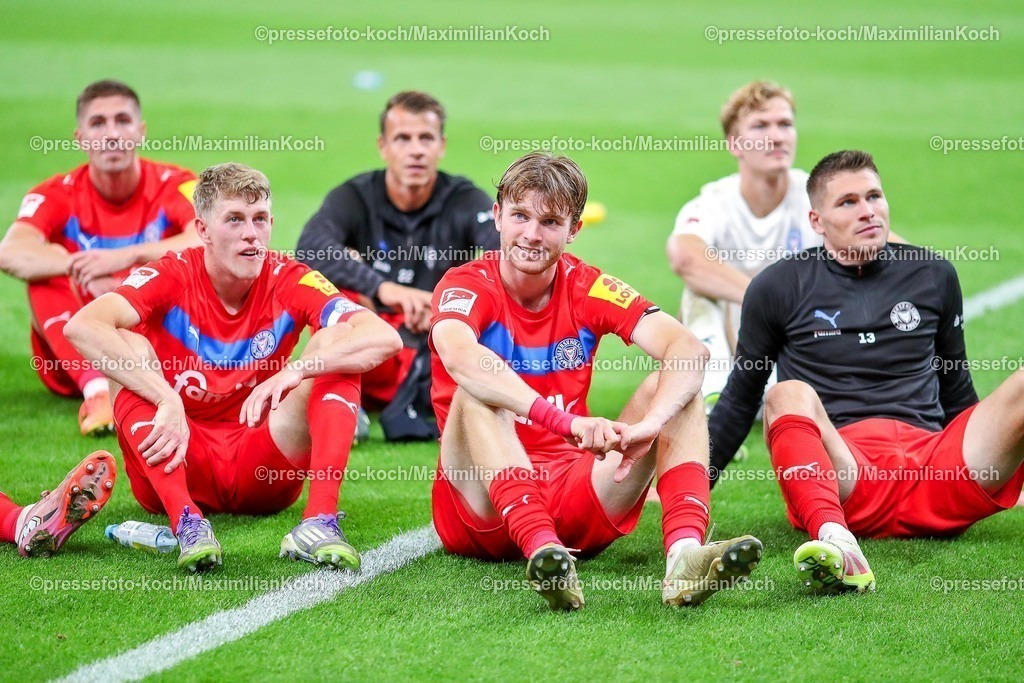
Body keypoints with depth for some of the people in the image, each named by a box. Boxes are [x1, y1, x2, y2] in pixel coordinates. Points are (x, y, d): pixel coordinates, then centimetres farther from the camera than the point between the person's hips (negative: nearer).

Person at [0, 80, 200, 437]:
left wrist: (128, 257, -41)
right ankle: (97, 390, -42)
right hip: (75, 358, 1)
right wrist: (82, 269, -44)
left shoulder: (174, 186, -8)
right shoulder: (57, 195, -7)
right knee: (48, 264, -25)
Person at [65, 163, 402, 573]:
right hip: (174, 466, -1)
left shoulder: (289, 282, -7)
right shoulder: (171, 278, -10)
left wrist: (296, 371, -33)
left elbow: (386, 338, -20)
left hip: (261, 474, 1)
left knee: (337, 343, -16)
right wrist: (167, 399, -38)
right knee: (127, 348, -25)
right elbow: (81, 326, -29)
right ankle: (186, 522, -39)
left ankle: (320, 520, -31)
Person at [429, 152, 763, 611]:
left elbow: (689, 350, -13)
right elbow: (458, 356, -33)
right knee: (477, 393, -28)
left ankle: (685, 553, -39)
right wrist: (567, 421, -46)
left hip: (577, 496, 3)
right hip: (484, 511, -3)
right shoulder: (468, 286, -8)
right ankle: (542, 551, -50)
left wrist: (647, 425, -34)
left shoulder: (588, 289, 2)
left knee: (674, 387, -13)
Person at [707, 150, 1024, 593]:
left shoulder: (933, 276, 19)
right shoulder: (779, 288, 12)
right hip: (835, 470, -2)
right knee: (789, 396, -34)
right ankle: (833, 540, -60)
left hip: (935, 475, 2)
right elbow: (739, 401, 19)